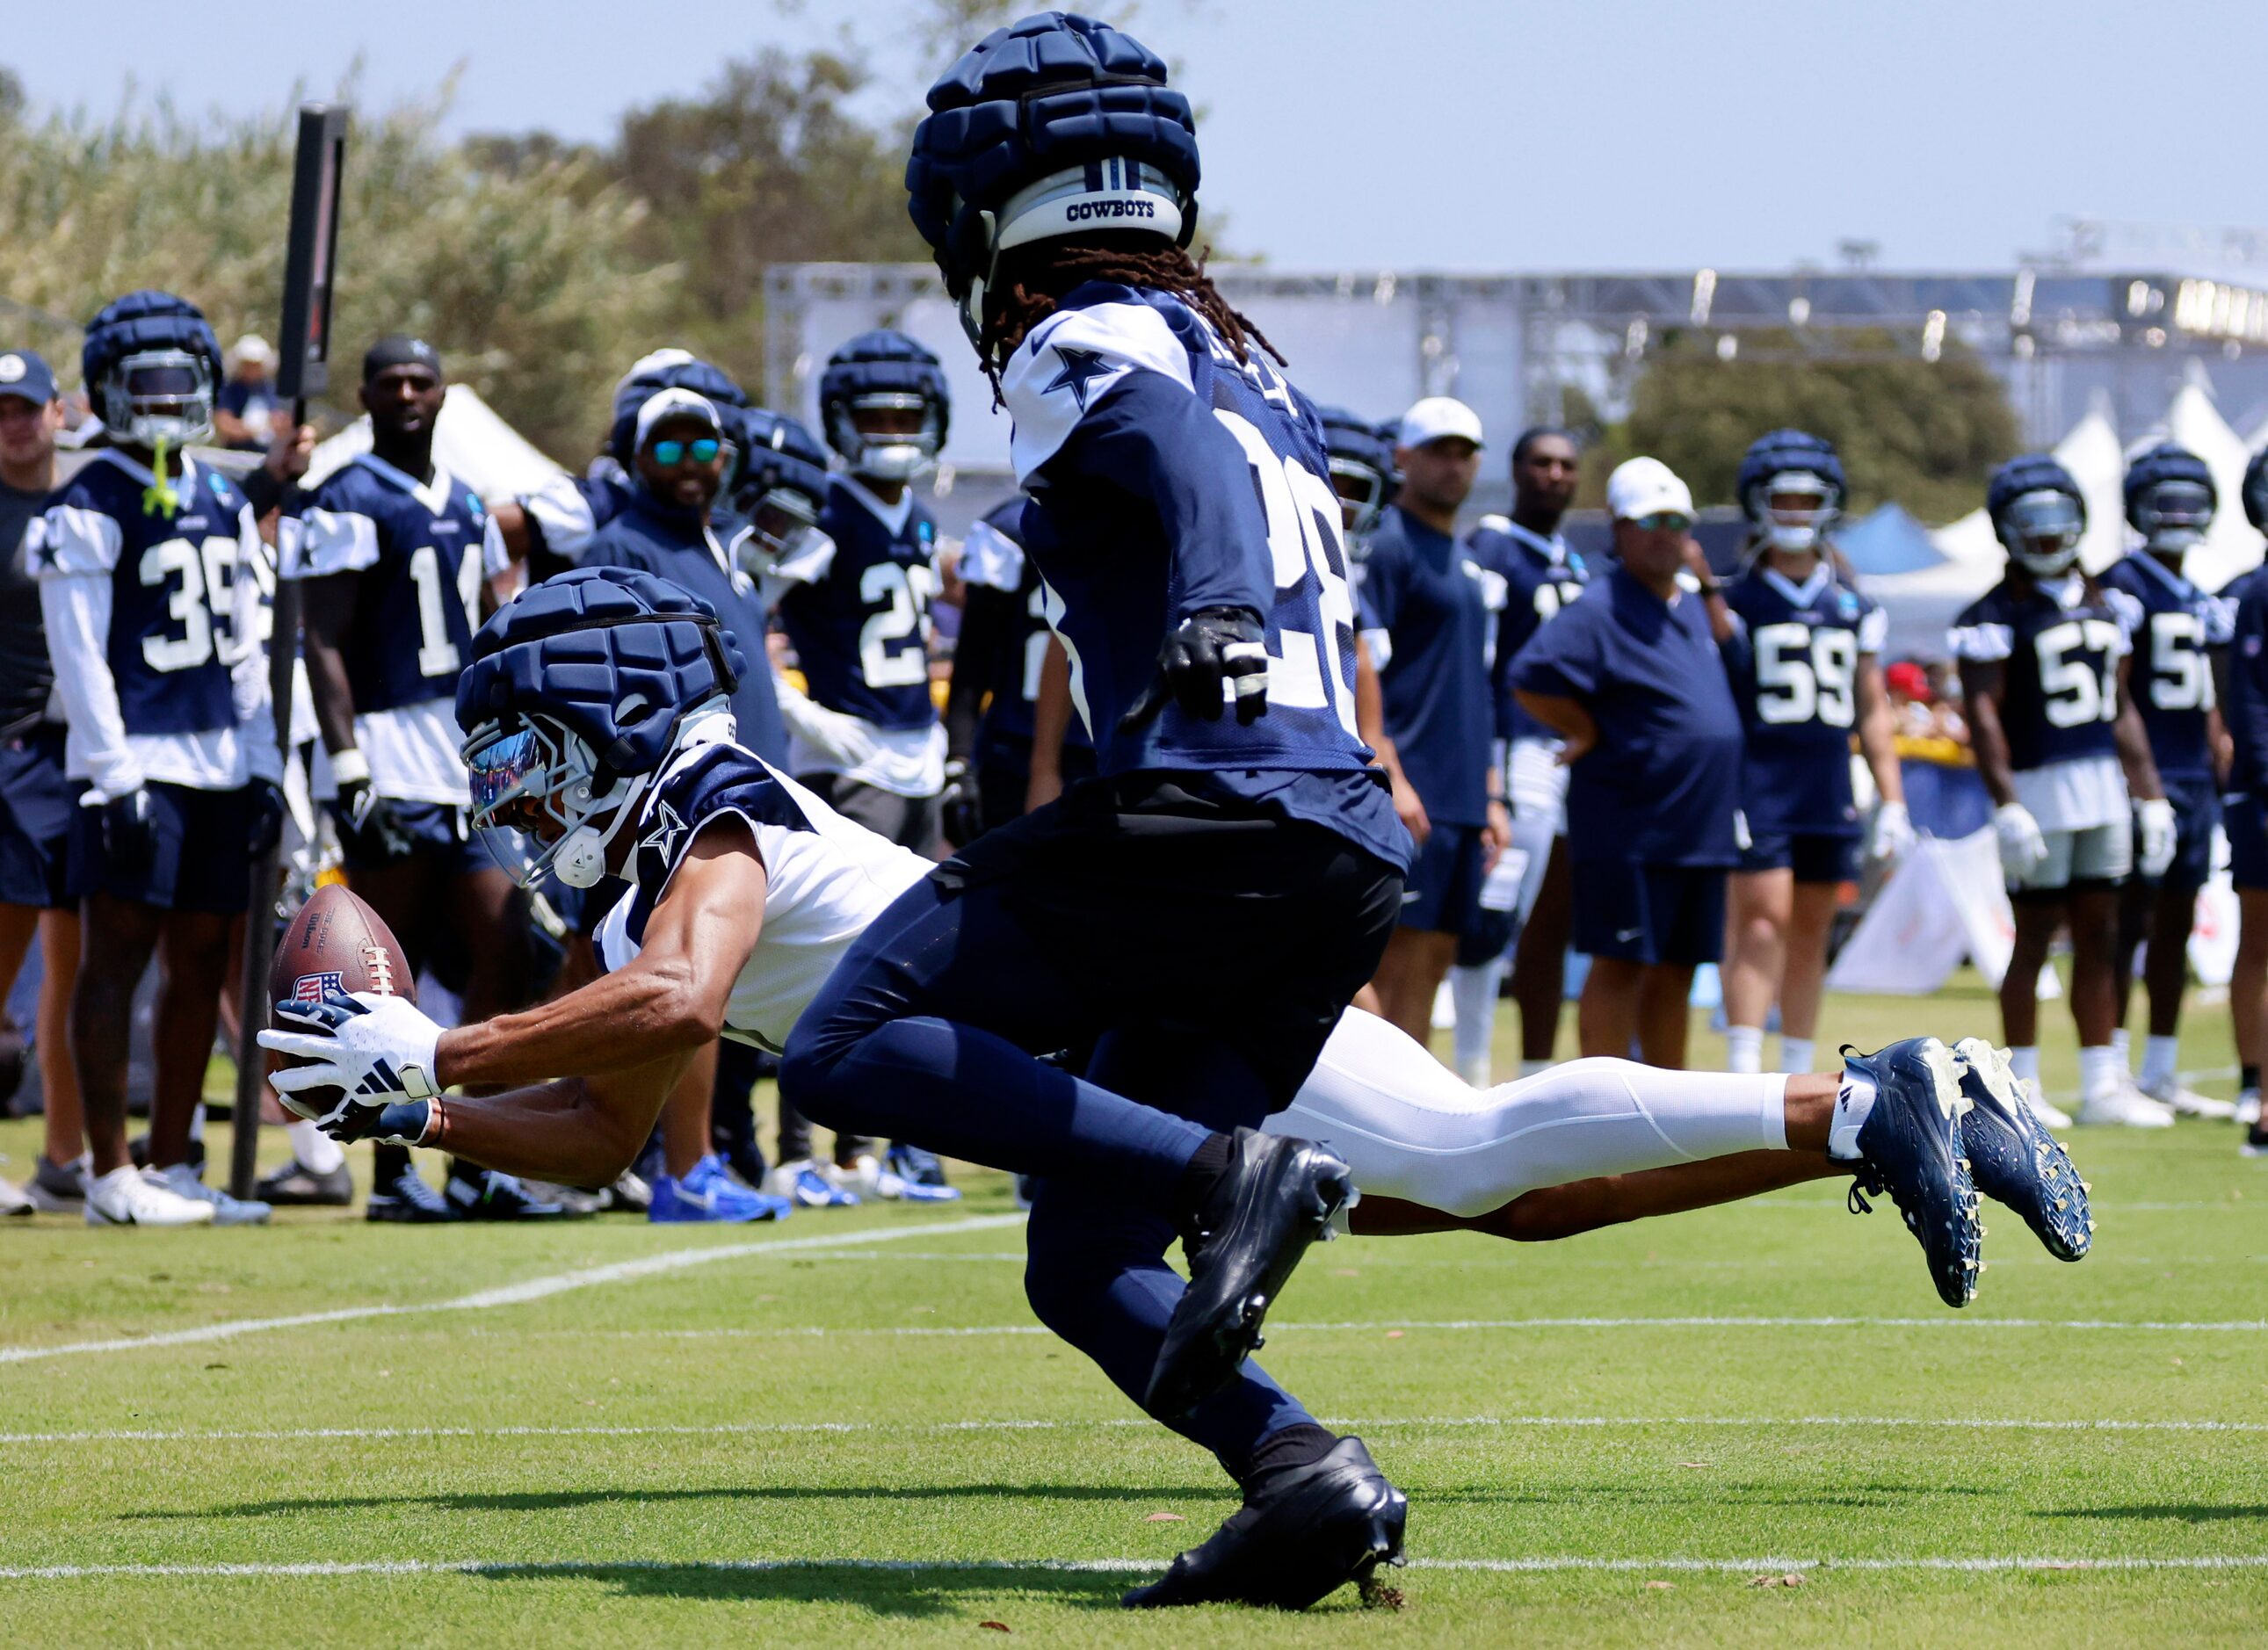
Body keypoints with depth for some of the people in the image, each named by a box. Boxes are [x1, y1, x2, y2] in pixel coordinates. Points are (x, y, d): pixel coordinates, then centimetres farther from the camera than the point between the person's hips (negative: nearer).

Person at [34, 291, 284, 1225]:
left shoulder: (224, 506, 14)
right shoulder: (88, 510, -7)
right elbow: (80, 657, -11)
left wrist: (261, 767, 12)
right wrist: (117, 780, -17)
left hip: (217, 763, 7)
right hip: (136, 763, -7)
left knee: (201, 963, 8)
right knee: (117, 959, -6)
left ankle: (170, 1166, 15)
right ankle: (109, 1176, -5)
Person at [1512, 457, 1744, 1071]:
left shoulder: (1693, 611, 17)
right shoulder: (1600, 612, -10)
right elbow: (1531, 680, -21)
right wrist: (1593, 735, -12)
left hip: (1700, 829, 8)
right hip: (1629, 828, -8)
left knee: (1675, 970, 12)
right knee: (1622, 965, -6)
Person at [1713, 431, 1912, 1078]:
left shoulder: (1853, 610, 12)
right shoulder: (1732, 602, 1)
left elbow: (1872, 712, 14)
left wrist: (1892, 801, 11)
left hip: (1829, 789, 4)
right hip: (1758, 779, -4)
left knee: (1811, 932, 8)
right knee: (1764, 919, -14)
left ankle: (1798, 1079, 15)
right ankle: (1743, 1073, -16)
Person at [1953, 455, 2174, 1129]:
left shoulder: (2102, 607, 14)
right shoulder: (1997, 616, -7)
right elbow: (1982, 713, -13)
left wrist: (2149, 798, 15)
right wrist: (2007, 806, -21)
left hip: (2104, 787, 6)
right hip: (2038, 788, -6)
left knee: (2098, 938, 7)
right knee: (2035, 935, -2)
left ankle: (2102, 1085, 11)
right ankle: (2021, 1085, 5)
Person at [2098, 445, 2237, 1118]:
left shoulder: (2202, 600, 17)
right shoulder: (2123, 585, -8)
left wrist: (2221, 773, 16)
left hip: (2194, 779, 8)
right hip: (2145, 774, -8)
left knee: (2176, 929, 10)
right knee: (2132, 920, -8)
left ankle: (2162, 1074, 16)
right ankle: (2112, 1071, -6)